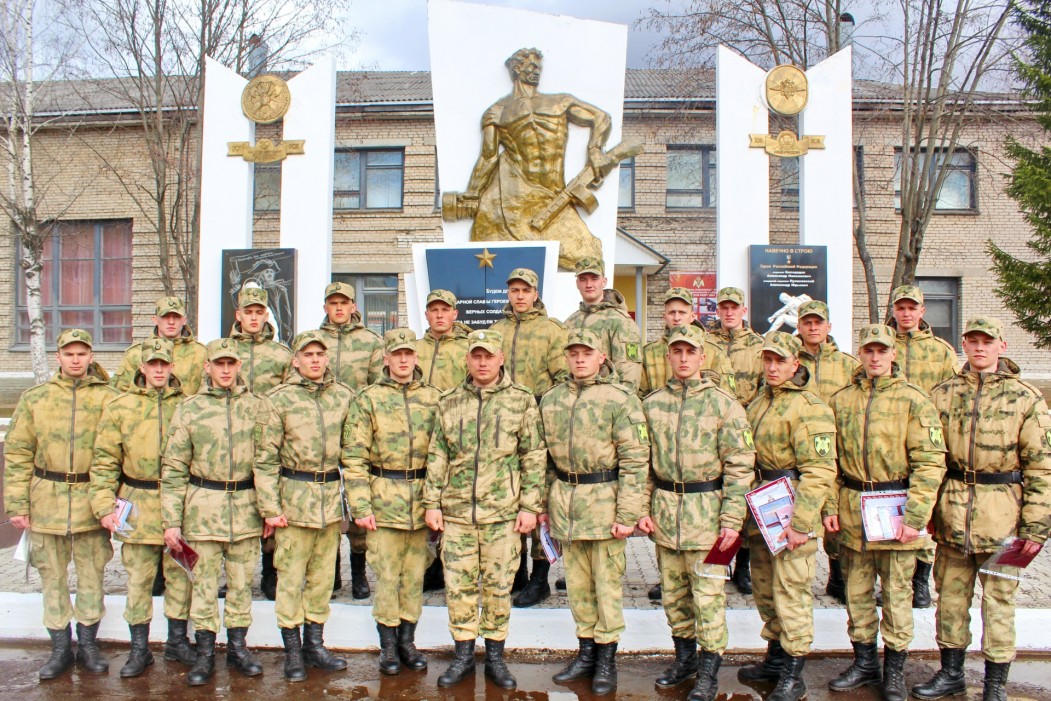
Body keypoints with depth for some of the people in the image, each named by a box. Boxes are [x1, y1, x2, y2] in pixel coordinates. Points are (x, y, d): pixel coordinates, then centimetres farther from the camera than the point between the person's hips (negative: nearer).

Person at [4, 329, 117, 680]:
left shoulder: (108, 399, -2)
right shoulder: (35, 398, 2)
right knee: (52, 576, 10)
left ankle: (88, 644, 24)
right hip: (46, 500, 1)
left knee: (91, 575, 8)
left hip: (92, 500, -1)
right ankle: (60, 647, 23)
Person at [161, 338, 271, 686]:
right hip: (203, 509, -1)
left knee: (241, 583, 11)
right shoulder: (189, 409, -1)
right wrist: (171, 521, -4)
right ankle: (205, 653, 20)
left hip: (246, 509, 1)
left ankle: (237, 645, 26)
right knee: (203, 584, 6)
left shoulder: (259, 407, 2)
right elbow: (173, 468, -1)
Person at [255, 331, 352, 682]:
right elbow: (265, 458, -5)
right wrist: (270, 506, -9)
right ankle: (292, 650, 16)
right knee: (291, 578, 3)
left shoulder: (344, 396, 6)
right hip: (294, 496, -3)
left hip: (331, 495, 4)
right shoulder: (279, 399, -4)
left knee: (323, 576, 12)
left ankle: (314, 645, 25)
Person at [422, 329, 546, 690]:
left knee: (498, 586, 8)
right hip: (456, 511, 2)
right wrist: (431, 503, 3)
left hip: (503, 512, -2)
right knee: (459, 585, 8)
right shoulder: (449, 403, 7)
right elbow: (437, 456, 8)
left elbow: (534, 457, 0)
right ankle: (463, 655, 23)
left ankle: (495, 656, 22)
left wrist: (530, 506, -5)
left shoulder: (522, 401, 0)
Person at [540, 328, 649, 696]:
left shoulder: (621, 399, -7)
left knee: (607, 582, 4)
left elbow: (635, 460, -10)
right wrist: (543, 503, 12)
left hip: (604, 500, -5)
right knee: (577, 583, 13)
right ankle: (586, 652, 28)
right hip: (564, 500, 5)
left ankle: (606, 657, 19)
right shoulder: (551, 399, 9)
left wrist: (627, 514, -14)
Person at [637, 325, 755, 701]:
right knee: (673, 591, 14)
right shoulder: (652, 404, 6)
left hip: (705, 509, -4)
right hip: (664, 510, 4)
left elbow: (740, 466, -7)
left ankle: (709, 670, 16)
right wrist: (643, 508, 3)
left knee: (707, 593, 1)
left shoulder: (723, 404, -5)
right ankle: (684, 656, 33)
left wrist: (732, 520, -11)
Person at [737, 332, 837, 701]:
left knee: (791, 593, -2)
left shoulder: (809, 407, -15)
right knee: (765, 590, 17)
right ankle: (775, 659, 34)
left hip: (791, 512, -8)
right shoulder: (760, 401, 13)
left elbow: (820, 472, -20)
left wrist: (800, 523, -22)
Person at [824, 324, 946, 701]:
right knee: (856, 589, 13)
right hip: (851, 508, 4)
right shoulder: (841, 399, 7)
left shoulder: (913, 399, -5)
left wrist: (915, 516, -15)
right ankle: (864, 662, 29)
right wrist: (831, 505, 2)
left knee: (896, 592, 6)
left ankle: (895, 670, 22)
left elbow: (930, 461, -10)